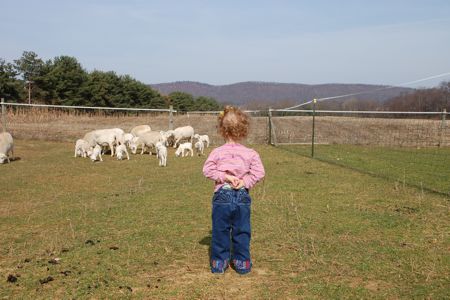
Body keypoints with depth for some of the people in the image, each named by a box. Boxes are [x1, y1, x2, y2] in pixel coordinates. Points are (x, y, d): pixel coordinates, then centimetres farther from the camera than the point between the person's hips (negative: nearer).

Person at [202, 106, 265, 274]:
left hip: (222, 196, -1)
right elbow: (259, 172, -10)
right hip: (242, 197, 1)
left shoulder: (217, 152, -5)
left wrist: (224, 176, -10)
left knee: (220, 231, 11)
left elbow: (207, 170, -12)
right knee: (241, 232, 13)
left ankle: (219, 262, 18)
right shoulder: (251, 153, -3)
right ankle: (242, 262, 20)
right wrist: (245, 182, -7)